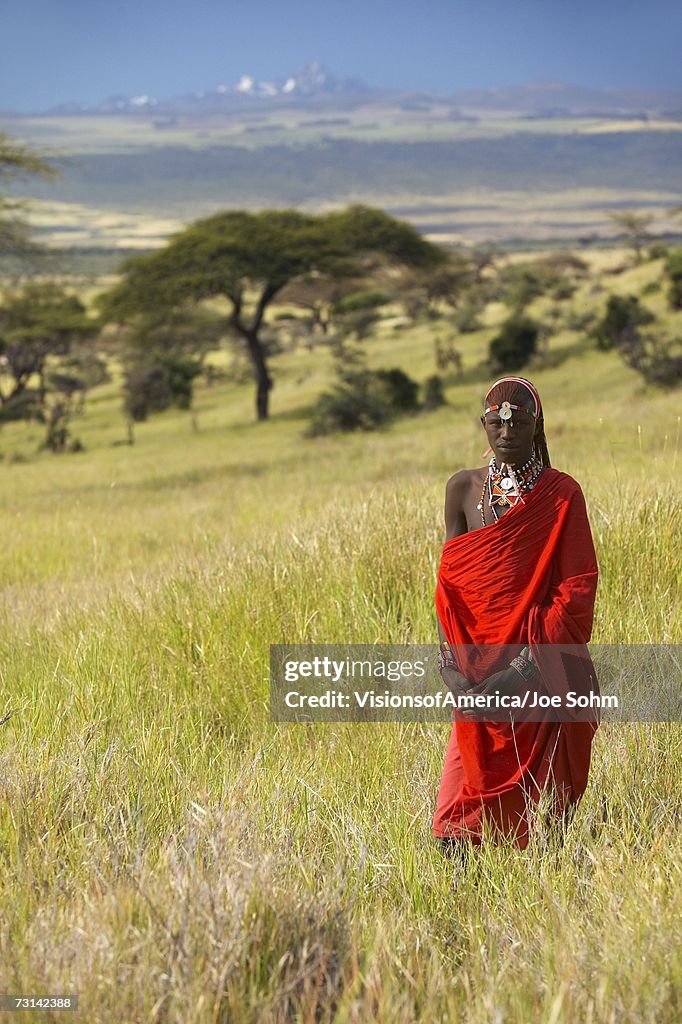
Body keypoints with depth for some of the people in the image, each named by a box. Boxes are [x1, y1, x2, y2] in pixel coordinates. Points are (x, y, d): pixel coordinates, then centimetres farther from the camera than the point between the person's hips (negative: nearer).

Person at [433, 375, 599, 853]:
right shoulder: (464, 489, 7)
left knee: (542, 812, 0)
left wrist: (528, 662, -17)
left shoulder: (562, 494, -1)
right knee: (456, 824, -8)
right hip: (481, 676, 2)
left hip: (545, 675, -2)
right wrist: (451, 661, -8)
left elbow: (577, 589, -7)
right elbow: (449, 585, 6)